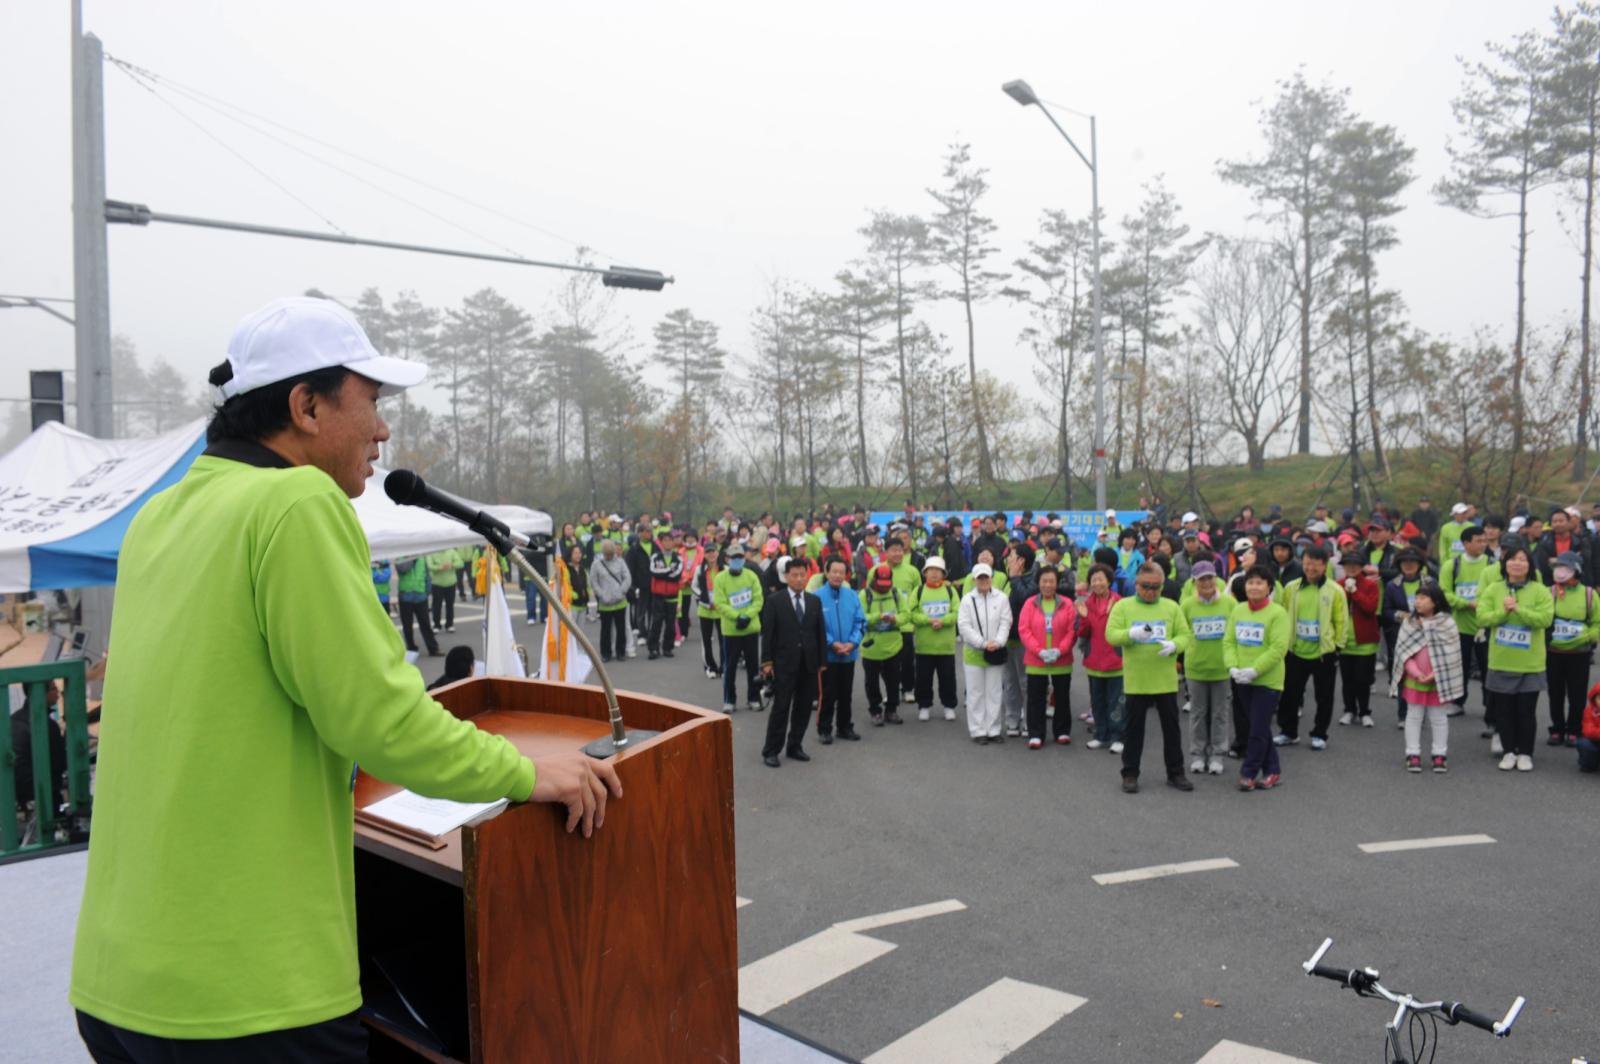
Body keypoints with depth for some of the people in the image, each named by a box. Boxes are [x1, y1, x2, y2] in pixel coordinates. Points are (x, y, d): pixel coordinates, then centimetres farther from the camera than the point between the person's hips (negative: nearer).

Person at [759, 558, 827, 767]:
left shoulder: (815, 601, 9)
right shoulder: (774, 601, -2)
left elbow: (820, 632, 8)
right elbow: (767, 633, -4)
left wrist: (823, 660, 5)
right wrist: (766, 661, -9)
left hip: (809, 663, 4)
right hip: (784, 663, -4)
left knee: (804, 708, 8)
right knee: (781, 708, -2)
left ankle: (794, 746, 21)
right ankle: (771, 751, 6)